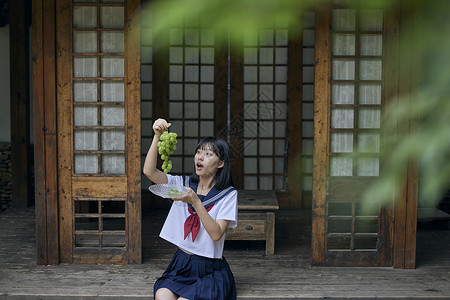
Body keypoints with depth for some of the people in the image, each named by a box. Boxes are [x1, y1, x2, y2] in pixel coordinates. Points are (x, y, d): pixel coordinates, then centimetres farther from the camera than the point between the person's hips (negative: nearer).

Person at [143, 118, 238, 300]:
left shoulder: (228, 195, -5)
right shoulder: (183, 184, 5)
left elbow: (216, 234, -17)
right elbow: (149, 171, -10)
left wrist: (195, 201, -27)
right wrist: (157, 136, -20)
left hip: (210, 270, -2)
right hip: (181, 264, 3)